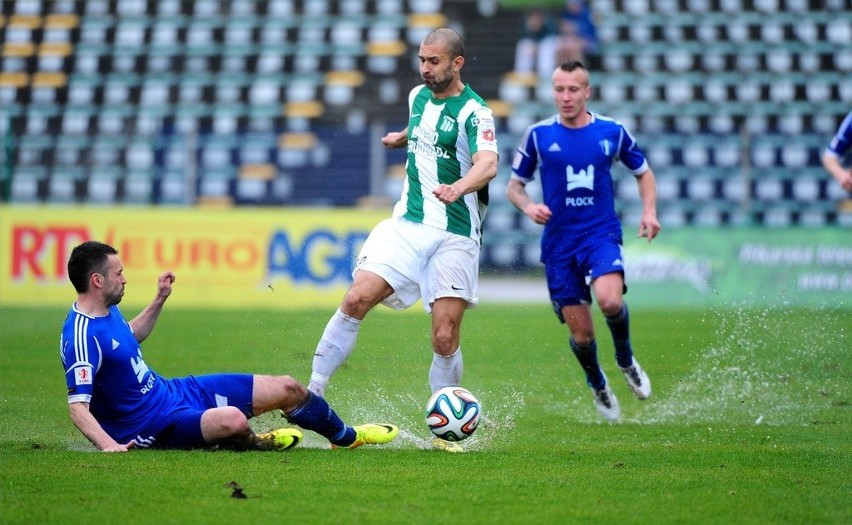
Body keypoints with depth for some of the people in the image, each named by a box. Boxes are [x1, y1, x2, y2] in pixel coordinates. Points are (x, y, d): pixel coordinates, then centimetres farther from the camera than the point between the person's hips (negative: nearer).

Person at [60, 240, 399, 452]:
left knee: (287, 389, 10)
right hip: (155, 423, -10)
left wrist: (159, 300, 22)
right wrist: (109, 446, -46)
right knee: (232, 420, -38)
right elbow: (78, 407, -32)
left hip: (174, 391, 10)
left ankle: (345, 437, 38)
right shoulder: (82, 336, -27)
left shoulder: (108, 310, 4)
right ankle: (256, 444, 1)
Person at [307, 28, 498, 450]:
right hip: (407, 224, 5)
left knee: (446, 338, -9)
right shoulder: (418, 96, 9)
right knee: (356, 299, -14)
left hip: (454, 237, -5)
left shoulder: (474, 112, -11)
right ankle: (311, 395, -10)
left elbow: (488, 163, -31)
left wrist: (458, 187, -48)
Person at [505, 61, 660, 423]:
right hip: (559, 242, 1)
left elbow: (643, 172, 16)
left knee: (609, 300, -30)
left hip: (602, 234, -1)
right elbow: (514, 185, 9)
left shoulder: (612, 132, 1)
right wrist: (528, 207, -13)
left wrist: (649, 211, -2)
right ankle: (598, 385, 32)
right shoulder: (539, 135, 0)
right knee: (580, 332, 0)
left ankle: (626, 360, 1)